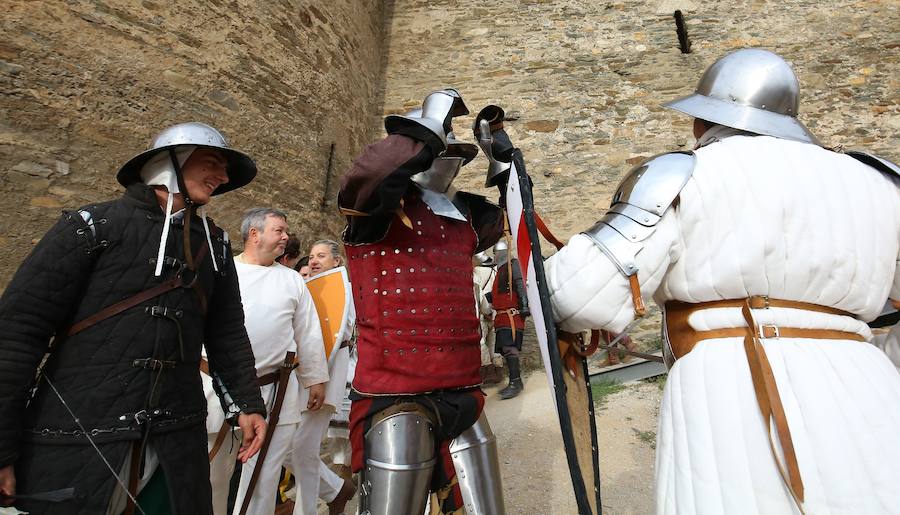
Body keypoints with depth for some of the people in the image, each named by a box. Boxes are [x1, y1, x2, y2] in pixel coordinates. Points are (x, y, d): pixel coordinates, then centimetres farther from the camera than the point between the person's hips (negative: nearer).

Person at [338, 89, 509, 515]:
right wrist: (433, 129, -17)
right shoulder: (384, 208, -7)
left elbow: (493, 224, 34)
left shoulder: (463, 219, 12)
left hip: (462, 395, 7)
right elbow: (368, 171, -30)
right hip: (397, 399, -6)